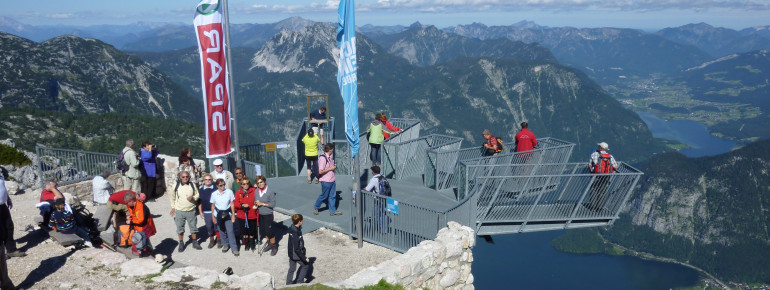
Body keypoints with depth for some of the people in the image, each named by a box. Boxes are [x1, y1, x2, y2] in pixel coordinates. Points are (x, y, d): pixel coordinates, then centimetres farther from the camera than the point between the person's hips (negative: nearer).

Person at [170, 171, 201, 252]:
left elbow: (197, 195, 6)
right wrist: (173, 207, 8)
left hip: (191, 211, 0)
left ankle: (195, 242, 27)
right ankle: (181, 243, 25)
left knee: (193, 227, 10)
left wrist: (193, 198, -15)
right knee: (180, 228, 9)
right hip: (179, 211, 0)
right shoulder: (176, 186, -4)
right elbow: (173, 197, 8)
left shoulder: (192, 185, -3)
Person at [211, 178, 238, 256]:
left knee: (230, 231, -8)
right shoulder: (214, 194, -2)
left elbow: (232, 204, -1)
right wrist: (213, 216, 7)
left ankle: (234, 248, -4)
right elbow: (213, 206, 7)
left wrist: (233, 214, -2)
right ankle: (226, 245, 29)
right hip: (218, 214, 2)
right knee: (221, 231, 12)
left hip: (227, 214, -2)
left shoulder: (229, 192, -6)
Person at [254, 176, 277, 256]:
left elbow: (273, 204, -16)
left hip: (268, 214, -6)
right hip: (259, 214, 6)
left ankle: (274, 247, 16)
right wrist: (256, 204, -5)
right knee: (263, 230, 16)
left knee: (269, 231, -1)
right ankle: (269, 244, 37)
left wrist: (262, 204, -18)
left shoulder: (270, 192, -16)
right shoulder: (256, 191, 0)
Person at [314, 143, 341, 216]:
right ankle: (315, 207, 27)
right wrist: (330, 168, -19)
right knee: (324, 195, 7)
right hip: (326, 181, -8)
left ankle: (333, 211, 20)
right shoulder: (322, 158, -21)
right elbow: (320, 171, -22)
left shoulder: (330, 157, 8)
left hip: (332, 180, 8)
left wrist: (334, 167, 7)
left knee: (332, 196, 11)